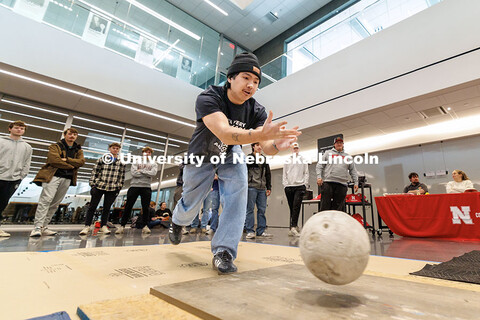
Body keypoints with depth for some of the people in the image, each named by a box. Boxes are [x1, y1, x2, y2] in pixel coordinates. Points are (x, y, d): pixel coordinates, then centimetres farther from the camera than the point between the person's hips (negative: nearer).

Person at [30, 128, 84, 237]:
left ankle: (44, 227, 10)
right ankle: (37, 227, -13)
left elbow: (81, 161, -1)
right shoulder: (55, 146, 6)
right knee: (46, 200, -14)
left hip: (67, 179, 4)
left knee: (55, 204, 4)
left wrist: (66, 160, -12)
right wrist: (71, 166, -7)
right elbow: (54, 160, -12)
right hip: (53, 176, -4)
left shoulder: (78, 150, 18)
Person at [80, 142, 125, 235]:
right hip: (99, 186, -1)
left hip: (112, 189, 1)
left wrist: (119, 188, 3)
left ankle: (103, 226, 18)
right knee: (92, 206, 3)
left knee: (107, 208, 8)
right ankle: (87, 226, 12)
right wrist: (93, 185, -2)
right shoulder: (101, 160, 5)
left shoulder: (121, 164, 8)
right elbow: (94, 172, 3)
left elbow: (122, 177, 8)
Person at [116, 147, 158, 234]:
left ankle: (145, 225, 11)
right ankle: (122, 225, 9)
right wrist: (147, 174, -6)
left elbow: (153, 174, -8)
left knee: (145, 208, 2)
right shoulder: (136, 161, 12)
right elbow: (134, 173, -6)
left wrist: (140, 171, -6)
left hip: (146, 187, 0)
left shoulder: (153, 164, 12)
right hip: (134, 186, 0)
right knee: (128, 206, 1)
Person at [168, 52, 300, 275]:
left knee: (238, 192, -23)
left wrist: (276, 145, -51)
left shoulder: (256, 111, -18)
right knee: (191, 205, 9)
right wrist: (261, 134, -62)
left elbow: (266, 148, -27)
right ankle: (177, 221, 48)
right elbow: (224, 133, -48)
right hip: (201, 156, -2)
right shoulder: (208, 98, -31)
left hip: (230, 155, 3)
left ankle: (223, 251, -8)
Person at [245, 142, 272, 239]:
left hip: (262, 188, 5)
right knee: (250, 209, -3)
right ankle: (250, 231, 2)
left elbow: (268, 174, 20)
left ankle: (261, 231, 11)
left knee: (262, 210, 4)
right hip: (251, 187, -5)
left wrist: (269, 187, 13)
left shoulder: (264, 159, 19)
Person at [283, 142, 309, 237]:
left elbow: (306, 173, 10)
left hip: (300, 186, -2)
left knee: (296, 206, -15)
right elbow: (284, 174, 13)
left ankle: (293, 227, -19)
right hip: (289, 187, 2)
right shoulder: (287, 161, 17)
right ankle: (294, 226, 8)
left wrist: (305, 184, -2)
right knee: (292, 208, 3)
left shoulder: (303, 160, 16)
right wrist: (285, 184, 1)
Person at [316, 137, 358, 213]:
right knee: (325, 206, -5)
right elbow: (319, 165, 7)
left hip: (342, 184, 2)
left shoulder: (347, 156, 21)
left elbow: (353, 170, 18)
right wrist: (319, 177, -7)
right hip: (328, 182, -2)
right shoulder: (328, 153, 15)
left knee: (338, 207, 1)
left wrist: (356, 182, 7)